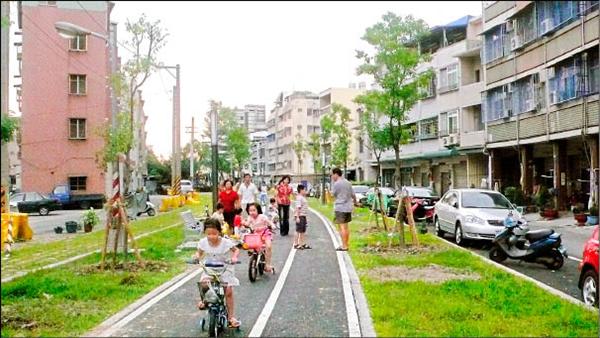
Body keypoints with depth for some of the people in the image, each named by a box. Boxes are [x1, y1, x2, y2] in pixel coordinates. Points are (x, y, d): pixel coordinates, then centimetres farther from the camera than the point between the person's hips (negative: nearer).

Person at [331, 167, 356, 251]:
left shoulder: (337, 184, -13)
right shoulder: (347, 182, 10)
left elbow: (333, 193, -1)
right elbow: (353, 194, 15)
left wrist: (332, 181, 5)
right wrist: (355, 201, 34)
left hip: (340, 207, -8)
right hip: (348, 207, 8)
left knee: (342, 227, -6)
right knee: (346, 227, 15)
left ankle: (344, 246, -6)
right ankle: (346, 245, 20)